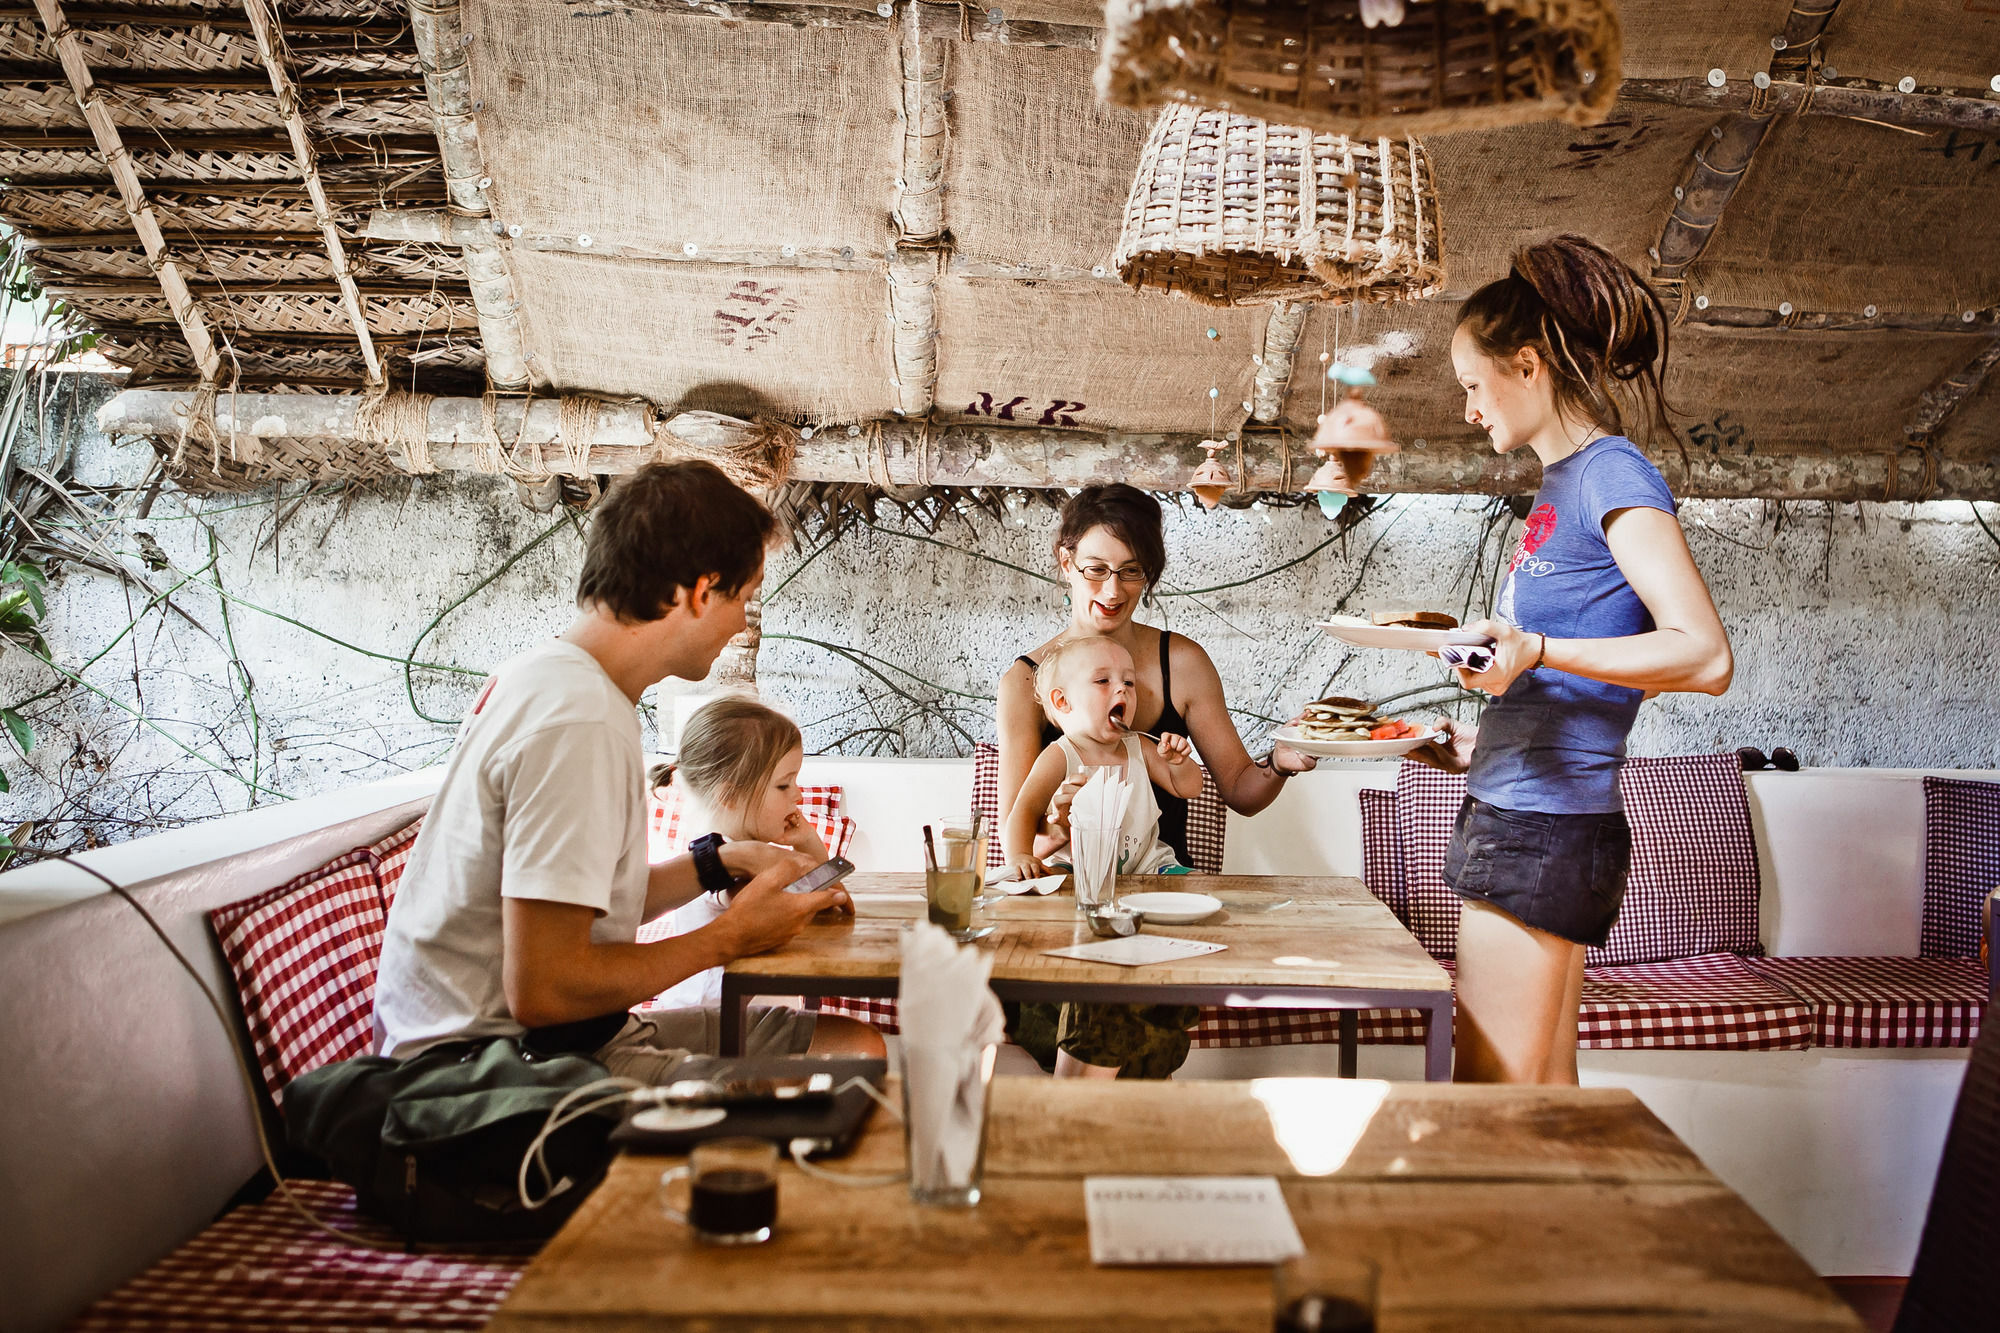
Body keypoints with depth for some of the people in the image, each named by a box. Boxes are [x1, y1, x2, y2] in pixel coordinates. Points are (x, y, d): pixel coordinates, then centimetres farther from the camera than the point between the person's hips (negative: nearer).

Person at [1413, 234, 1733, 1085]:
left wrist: (1537, 650, -31)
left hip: (1544, 830, -9)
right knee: (1545, 1096, 15)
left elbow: (1705, 657, -20)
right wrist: (1483, 748, 18)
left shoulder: (1613, 474, -11)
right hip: (1520, 816, 9)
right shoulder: (1561, 485, 17)